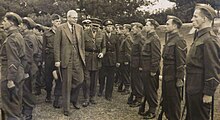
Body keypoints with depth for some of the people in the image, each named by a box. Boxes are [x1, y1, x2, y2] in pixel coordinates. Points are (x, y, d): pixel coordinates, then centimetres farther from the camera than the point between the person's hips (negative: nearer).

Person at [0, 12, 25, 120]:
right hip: (19, 76, 9)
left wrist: (10, 80, -20)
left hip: (11, 77, -9)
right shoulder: (19, 36, 12)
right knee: (16, 104, 20)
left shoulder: (11, 39, -17)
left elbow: (12, 62, -21)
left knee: (10, 107, 1)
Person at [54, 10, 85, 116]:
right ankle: (66, 107, 17)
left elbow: (82, 44, 11)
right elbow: (57, 45, -5)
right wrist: (57, 60, -9)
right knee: (66, 83, 4)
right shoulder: (61, 28, -4)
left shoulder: (80, 28, 8)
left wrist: (83, 57, 8)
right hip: (66, 59, -3)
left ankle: (74, 99, 31)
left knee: (79, 80, 4)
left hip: (78, 59, 4)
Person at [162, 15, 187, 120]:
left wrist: (179, 79, -19)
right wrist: (164, 74, 16)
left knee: (174, 102, 4)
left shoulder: (179, 40, -15)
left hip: (173, 78, -9)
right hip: (167, 76, 9)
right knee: (166, 100, 18)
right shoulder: (169, 38, 13)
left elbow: (181, 61, -18)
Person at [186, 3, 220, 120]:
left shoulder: (210, 39, -19)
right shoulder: (200, 36, 12)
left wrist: (208, 93, -19)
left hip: (200, 91, -9)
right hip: (192, 88, 9)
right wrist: (189, 87, 16)